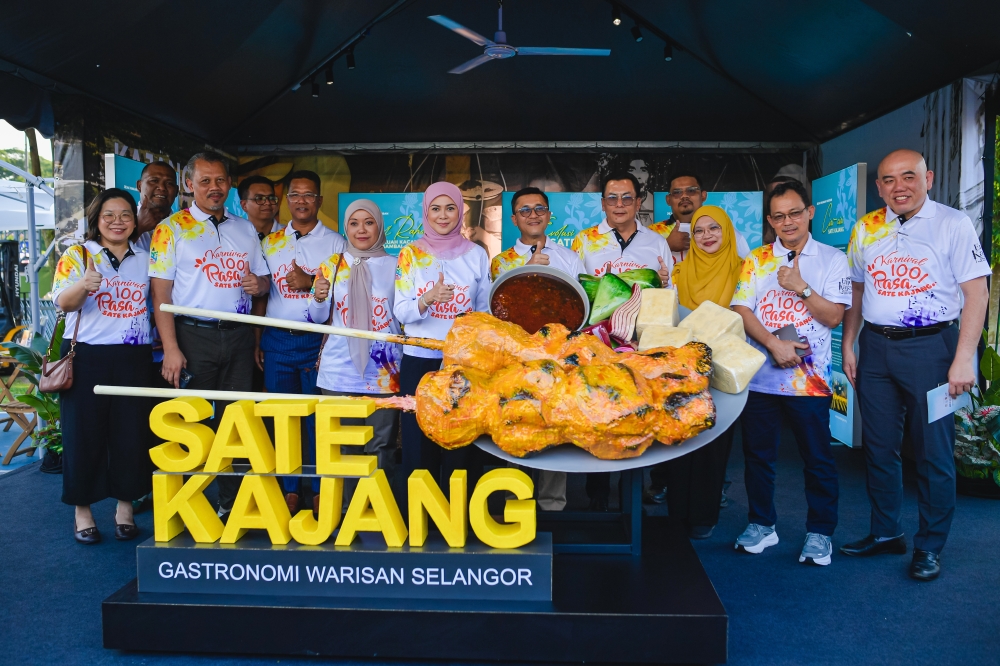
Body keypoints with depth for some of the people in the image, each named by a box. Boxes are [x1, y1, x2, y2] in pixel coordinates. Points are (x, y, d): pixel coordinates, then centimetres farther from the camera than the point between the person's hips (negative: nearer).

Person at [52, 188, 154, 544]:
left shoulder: (145, 259, 11)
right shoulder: (77, 255, 2)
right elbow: (63, 301, -11)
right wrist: (84, 285, -32)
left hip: (134, 358, 2)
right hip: (86, 357, -2)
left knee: (132, 433, 5)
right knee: (84, 432, 2)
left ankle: (125, 506, 19)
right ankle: (82, 510, 16)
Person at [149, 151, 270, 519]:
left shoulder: (245, 228, 14)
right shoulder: (171, 228, 0)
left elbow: (263, 279, 21)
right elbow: (160, 293, -6)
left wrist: (258, 284, -5)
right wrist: (171, 349, -15)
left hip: (239, 336, 4)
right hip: (194, 334, -4)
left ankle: (232, 503, 19)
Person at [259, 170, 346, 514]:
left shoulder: (334, 242, 4)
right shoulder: (271, 242, 12)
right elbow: (261, 294, 14)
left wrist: (310, 282, -16)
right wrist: (257, 342, 9)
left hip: (318, 340, -3)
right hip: (278, 340, 3)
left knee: (319, 419, 0)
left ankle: (320, 491, 12)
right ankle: (289, 490, 17)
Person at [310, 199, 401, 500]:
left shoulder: (394, 266, 5)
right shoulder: (332, 265, 8)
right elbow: (318, 317, 6)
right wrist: (318, 298, -13)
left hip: (383, 371, -1)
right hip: (340, 370, 1)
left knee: (381, 445, -1)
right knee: (342, 444, 5)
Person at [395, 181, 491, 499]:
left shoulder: (476, 254, 3)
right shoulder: (411, 253, 1)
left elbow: (484, 309, 10)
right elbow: (400, 312, -5)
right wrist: (429, 298, -24)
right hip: (419, 359, 0)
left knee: (459, 443, 3)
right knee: (419, 441, 3)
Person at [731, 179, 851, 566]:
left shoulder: (832, 259, 5)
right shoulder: (756, 260, 9)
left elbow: (833, 316, -2)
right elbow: (741, 310, -1)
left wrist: (801, 287, -13)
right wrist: (774, 343, -13)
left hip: (809, 377, -2)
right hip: (759, 374, 2)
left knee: (818, 457, 3)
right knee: (758, 454, 10)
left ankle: (819, 533, 18)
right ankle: (762, 525, 25)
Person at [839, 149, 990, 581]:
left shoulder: (953, 224, -5)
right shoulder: (865, 229, 8)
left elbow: (976, 292, -9)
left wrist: (963, 360, -15)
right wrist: (848, 346, 9)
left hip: (929, 346, -4)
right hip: (875, 347, 4)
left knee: (933, 451, 2)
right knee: (879, 446, 11)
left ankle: (929, 546, 18)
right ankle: (886, 532, 28)